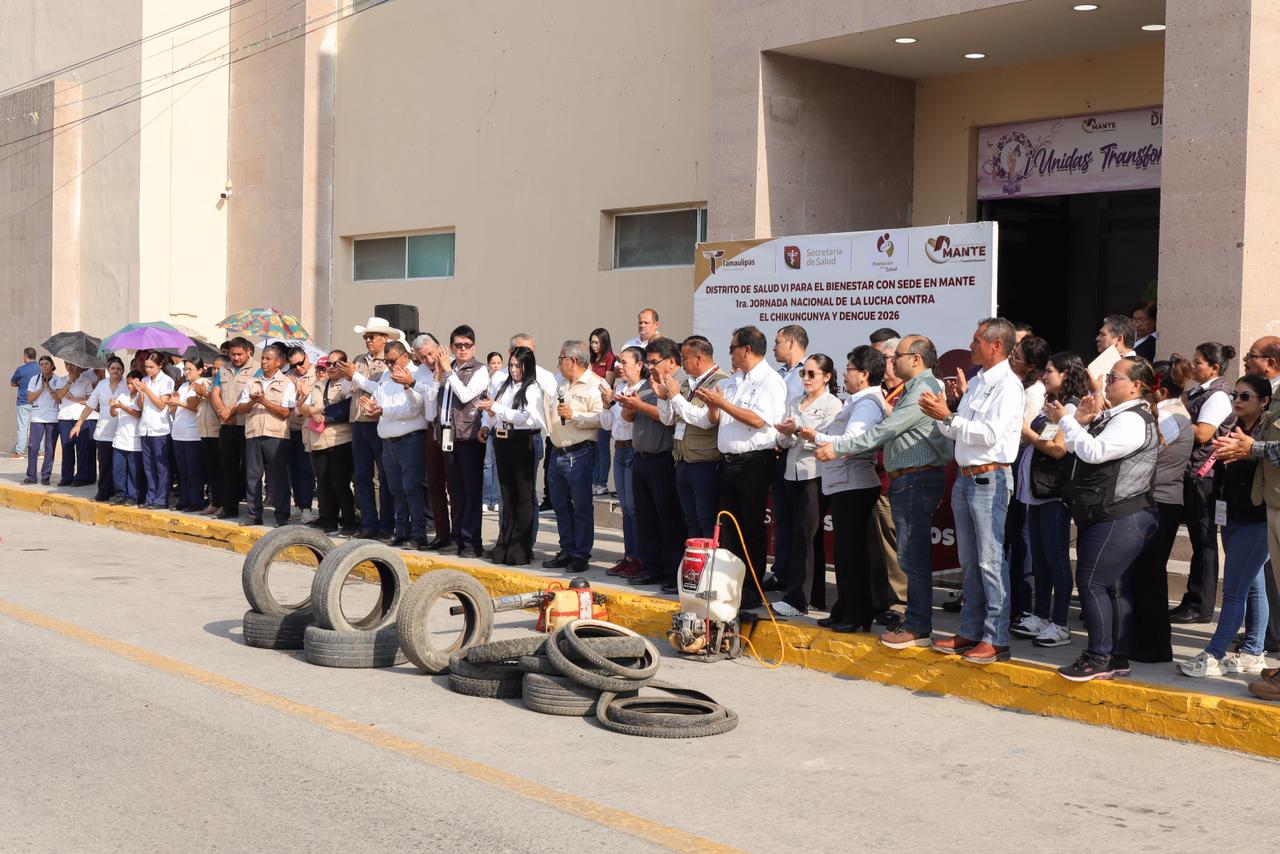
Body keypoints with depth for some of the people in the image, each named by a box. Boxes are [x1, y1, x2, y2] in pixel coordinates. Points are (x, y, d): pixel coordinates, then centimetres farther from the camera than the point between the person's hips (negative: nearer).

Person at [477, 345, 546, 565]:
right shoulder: (504, 386, 13)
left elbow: (526, 416, -18)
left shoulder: (533, 389, -6)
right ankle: (505, 545, 16)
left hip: (522, 442, -6)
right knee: (507, 495, 11)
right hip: (502, 442, 6)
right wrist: (486, 425, -7)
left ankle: (521, 549, 4)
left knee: (523, 496, 0)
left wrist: (496, 408, -20)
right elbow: (490, 412, 14)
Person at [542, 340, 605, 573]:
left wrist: (574, 416, -21)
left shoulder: (595, 385, -10)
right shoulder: (562, 385, 18)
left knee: (582, 507, -2)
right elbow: (550, 412, 33)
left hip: (579, 453, -9)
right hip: (557, 452, 9)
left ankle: (581, 555, 4)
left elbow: (601, 418, -21)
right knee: (561, 505, 13)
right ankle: (567, 551, 22)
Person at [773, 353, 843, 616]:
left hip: (815, 474, -7)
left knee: (803, 535, -12)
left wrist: (799, 431, -23)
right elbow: (783, 441, 11)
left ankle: (797, 600, -13)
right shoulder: (794, 402, 17)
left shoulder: (832, 404, -3)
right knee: (810, 537, 10)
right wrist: (785, 434, -10)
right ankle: (816, 594, 17)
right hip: (794, 473, 7)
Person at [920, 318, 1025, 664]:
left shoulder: (1008, 385, -11)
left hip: (989, 478, -9)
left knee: (990, 560, -6)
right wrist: (940, 413, 0)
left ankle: (997, 639, -2)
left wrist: (948, 417, -17)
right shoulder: (976, 382, 16)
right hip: (965, 477, 9)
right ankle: (970, 632, 21)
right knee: (970, 561, 13)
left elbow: (990, 434, -20)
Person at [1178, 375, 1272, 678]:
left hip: (1257, 521, -8)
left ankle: (1213, 656, -5)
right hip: (1233, 517, 8)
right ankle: (1252, 654, 19)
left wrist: (1247, 449, -27)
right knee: (1252, 586, 14)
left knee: (1234, 590, -7)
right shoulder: (1234, 430, 12)